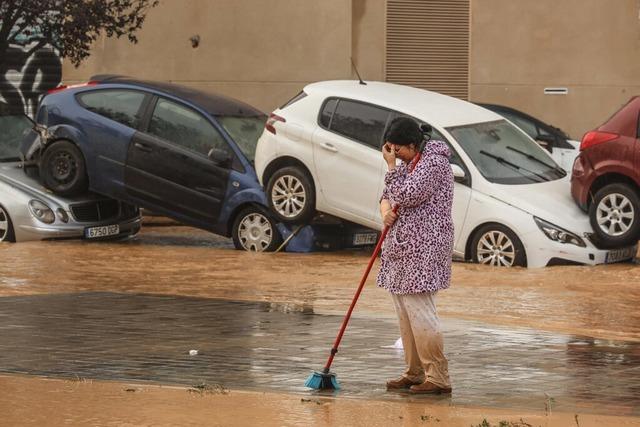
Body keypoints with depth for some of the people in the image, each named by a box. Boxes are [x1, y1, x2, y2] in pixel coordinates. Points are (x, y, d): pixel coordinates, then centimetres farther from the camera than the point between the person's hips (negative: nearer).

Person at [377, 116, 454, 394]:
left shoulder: (434, 162, -12)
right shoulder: (407, 164, 16)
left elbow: (407, 195, -21)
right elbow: (388, 196, 22)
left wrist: (392, 166, -10)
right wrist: (386, 211, 0)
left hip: (424, 249, -10)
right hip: (402, 248, 10)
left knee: (420, 313, -12)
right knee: (405, 315, 11)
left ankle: (438, 378, -8)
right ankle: (414, 374, 18)